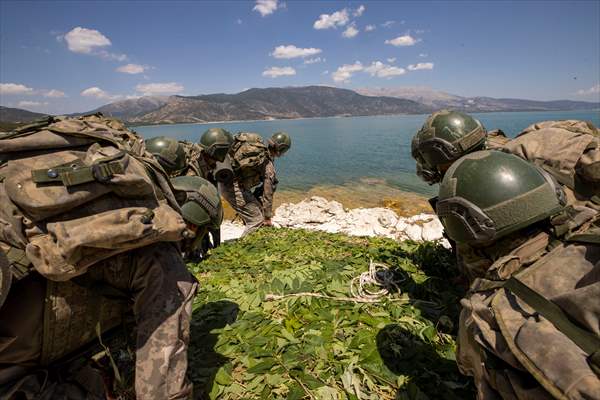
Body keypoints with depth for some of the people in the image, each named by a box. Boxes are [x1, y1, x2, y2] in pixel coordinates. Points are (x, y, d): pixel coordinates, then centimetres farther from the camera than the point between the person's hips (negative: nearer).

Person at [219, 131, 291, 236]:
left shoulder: (258, 146, 8)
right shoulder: (268, 165, -14)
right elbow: (268, 193, -8)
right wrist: (268, 218, 3)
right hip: (234, 187, -9)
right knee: (257, 221, -3)